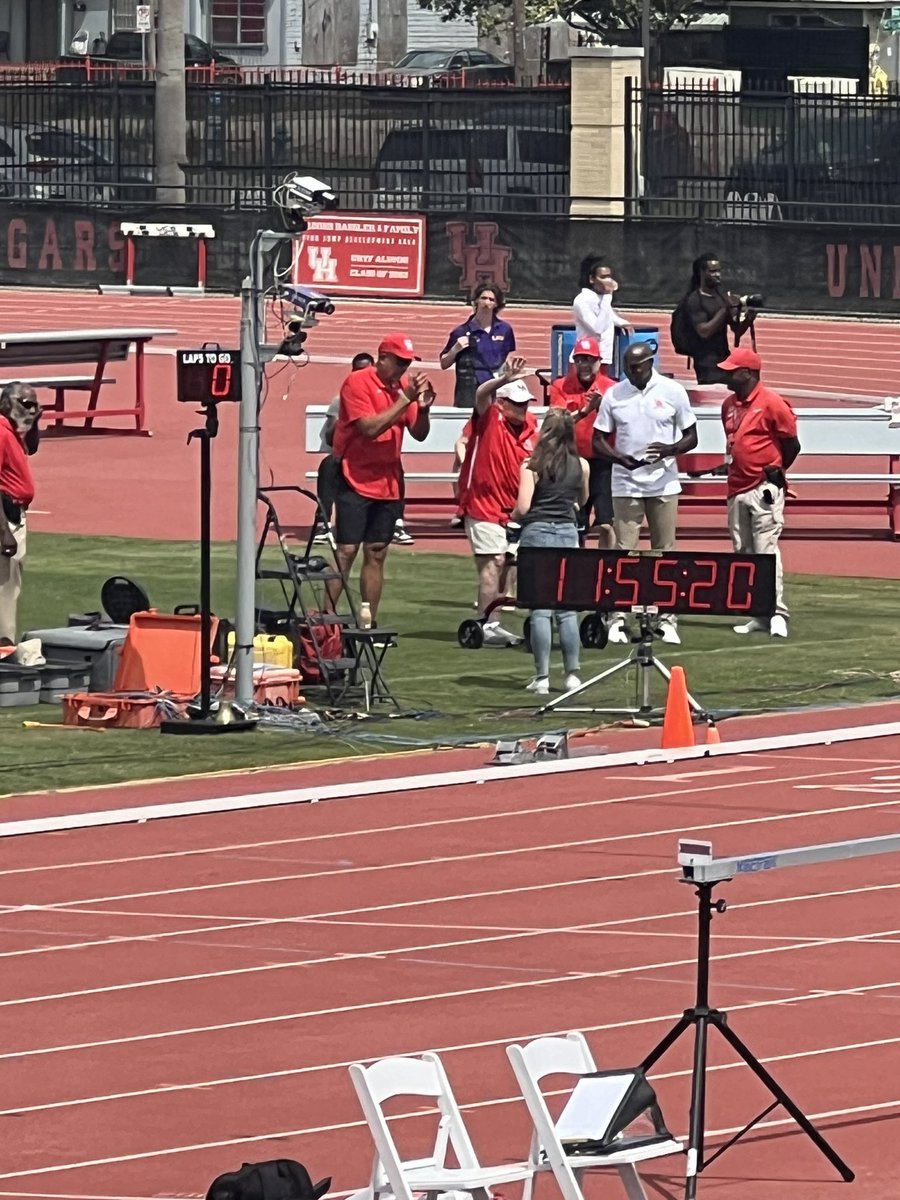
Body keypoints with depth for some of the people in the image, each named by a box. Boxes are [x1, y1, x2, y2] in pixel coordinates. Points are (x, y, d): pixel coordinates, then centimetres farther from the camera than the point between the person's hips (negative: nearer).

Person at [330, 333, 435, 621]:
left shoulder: (403, 385, 8)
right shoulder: (357, 382, -10)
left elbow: (419, 434, 10)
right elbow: (370, 428, -20)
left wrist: (424, 407, -10)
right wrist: (406, 399, -21)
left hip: (389, 483, 6)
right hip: (356, 481, -6)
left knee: (376, 554, 6)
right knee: (346, 552, -9)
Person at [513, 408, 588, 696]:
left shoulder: (531, 465, -7)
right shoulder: (581, 466, 3)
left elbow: (523, 507, -12)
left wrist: (513, 516, 8)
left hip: (537, 533, -3)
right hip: (568, 533, 3)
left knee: (540, 609, 0)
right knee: (568, 608, 9)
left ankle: (542, 677, -1)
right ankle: (573, 674, 9)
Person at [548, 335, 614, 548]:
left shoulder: (610, 388, 0)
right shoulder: (560, 387, 3)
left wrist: (603, 407, -27)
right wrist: (584, 411, -24)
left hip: (602, 462, -2)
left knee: (605, 524, -10)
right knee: (575, 528, 7)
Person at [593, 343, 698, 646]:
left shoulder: (672, 392, 0)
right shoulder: (614, 395, 3)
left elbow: (691, 438, 5)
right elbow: (598, 440, 6)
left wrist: (669, 449, -17)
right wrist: (621, 458, -13)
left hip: (663, 484, 0)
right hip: (626, 484, 0)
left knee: (665, 552, 4)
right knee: (623, 551, -4)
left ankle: (667, 620, 9)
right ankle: (618, 618, -2)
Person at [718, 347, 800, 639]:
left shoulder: (771, 403, -10)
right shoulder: (730, 405, 12)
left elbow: (792, 444, -3)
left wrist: (774, 471, 6)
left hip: (764, 489, -8)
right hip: (737, 489, 8)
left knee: (766, 550, -13)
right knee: (743, 554, 7)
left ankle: (777, 614, -13)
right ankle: (757, 615, 11)